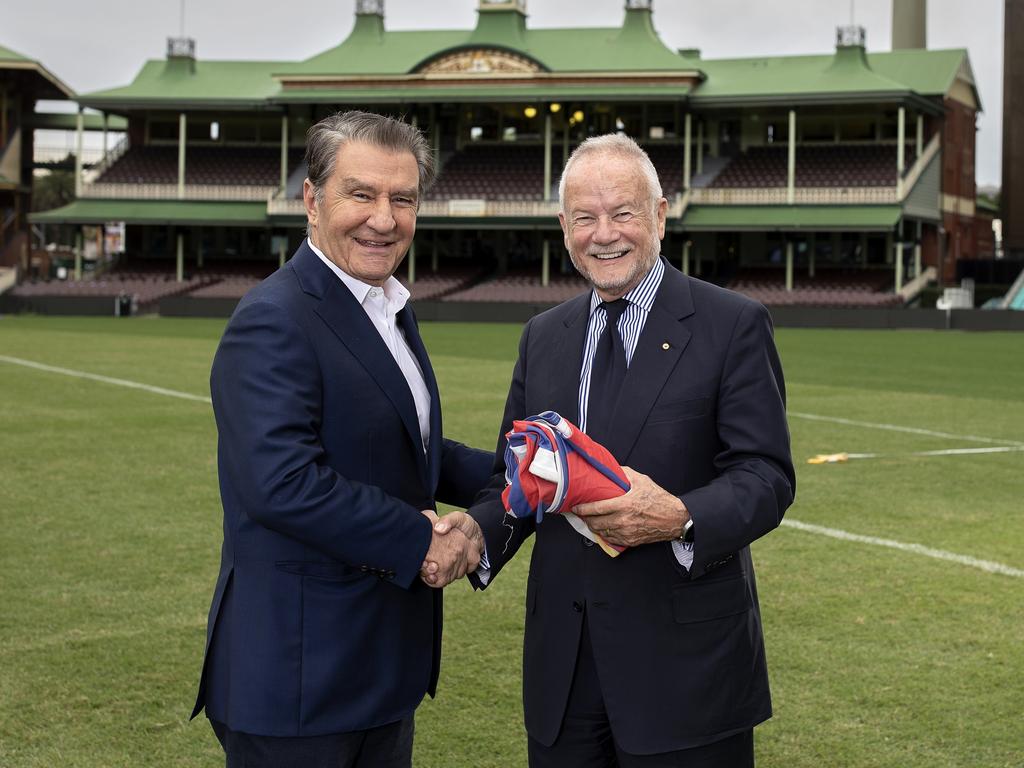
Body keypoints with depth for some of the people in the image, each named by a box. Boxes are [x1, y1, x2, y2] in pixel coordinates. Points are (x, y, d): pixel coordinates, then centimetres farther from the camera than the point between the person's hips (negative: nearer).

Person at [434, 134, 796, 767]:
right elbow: (517, 477, 12)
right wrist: (478, 529, -10)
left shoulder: (733, 325, -4)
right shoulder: (543, 337, 13)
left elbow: (767, 476, -10)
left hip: (685, 662, -4)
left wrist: (679, 518, -29)